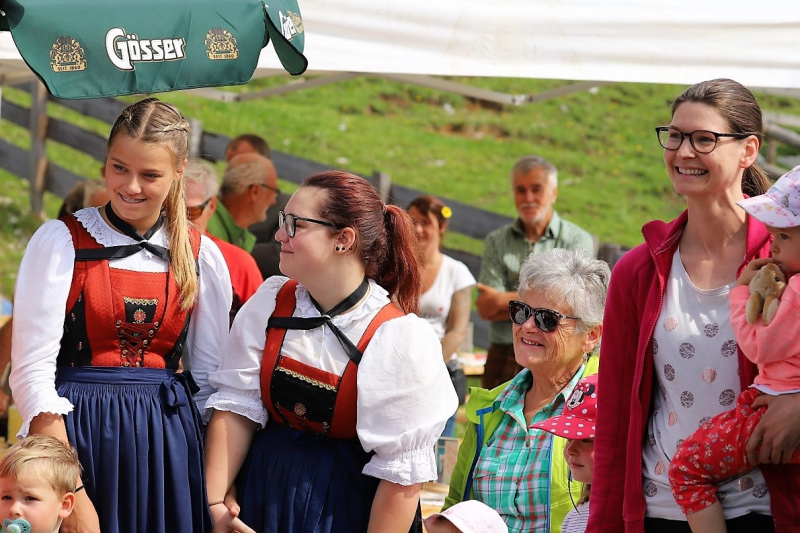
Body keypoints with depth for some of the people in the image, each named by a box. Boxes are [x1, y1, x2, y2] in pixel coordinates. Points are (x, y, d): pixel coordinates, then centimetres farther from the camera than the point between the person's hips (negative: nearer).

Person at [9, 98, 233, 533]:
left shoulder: (201, 256, 5)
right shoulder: (60, 242, -4)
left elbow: (209, 377, 10)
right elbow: (32, 370, -9)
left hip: (168, 439, 3)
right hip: (76, 432, -3)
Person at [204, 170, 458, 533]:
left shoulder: (403, 339, -16)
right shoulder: (269, 306, -3)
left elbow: (401, 474, -16)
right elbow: (235, 408, -7)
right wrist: (215, 504, -16)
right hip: (264, 500, 4)